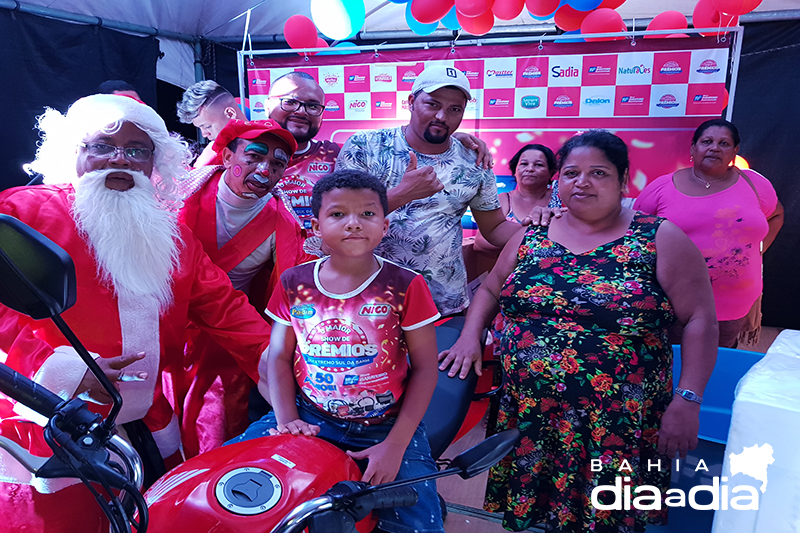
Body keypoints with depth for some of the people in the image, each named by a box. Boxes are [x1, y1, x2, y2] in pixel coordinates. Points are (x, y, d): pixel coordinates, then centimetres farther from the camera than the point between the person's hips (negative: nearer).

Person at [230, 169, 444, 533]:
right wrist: (287, 419, -9)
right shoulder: (294, 284, 1)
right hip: (310, 418, 3)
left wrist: (395, 444, -12)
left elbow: (425, 367, -5)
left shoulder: (405, 286, -8)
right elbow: (279, 356, 6)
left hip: (386, 426, -2)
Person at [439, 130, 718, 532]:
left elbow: (700, 320, -4)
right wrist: (470, 336, 0)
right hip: (527, 415, 3)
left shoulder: (659, 239, -3)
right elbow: (490, 289, 17)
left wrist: (686, 400, -11)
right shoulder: (531, 237, 7)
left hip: (616, 425, -2)